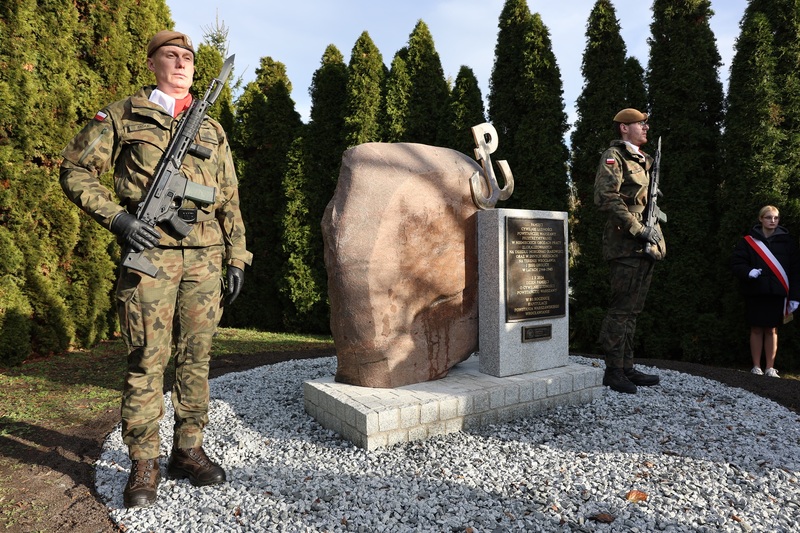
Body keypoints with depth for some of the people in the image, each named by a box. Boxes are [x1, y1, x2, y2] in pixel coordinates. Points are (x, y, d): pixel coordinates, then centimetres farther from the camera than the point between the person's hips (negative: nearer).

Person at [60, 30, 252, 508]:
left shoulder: (212, 129, 19)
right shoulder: (123, 115, 10)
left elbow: (230, 200, 17)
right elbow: (76, 170, 6)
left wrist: (237, 256, 10)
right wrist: (118, 218, -10)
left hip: (205, 257, 3)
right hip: (149, 250, -3)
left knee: (196, 357, 6)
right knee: (147, 359, -3)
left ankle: (189, 450, 20)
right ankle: (144, 465, 10)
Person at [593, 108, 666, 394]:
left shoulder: (643, 160, 23)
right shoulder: (614, 156, -5)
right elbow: (607, 198, -18)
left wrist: (654, 228, 12)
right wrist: (639, 230, -19)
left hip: (646, 243, 9)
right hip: (626, 243, -9)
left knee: (632, 309, 12)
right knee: (621, 309, -7)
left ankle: (627, 368, 20)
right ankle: (613, 372, 1)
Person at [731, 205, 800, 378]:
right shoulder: (749, 240, 2)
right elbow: (736, 263, 1)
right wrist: (748, 272, -20)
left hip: (777, 293, 1)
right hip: (755, 292, -1)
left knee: (772, 330, 5)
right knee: (756, 330, 4)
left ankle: (770, 368, 13)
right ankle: (756, 367, 12)